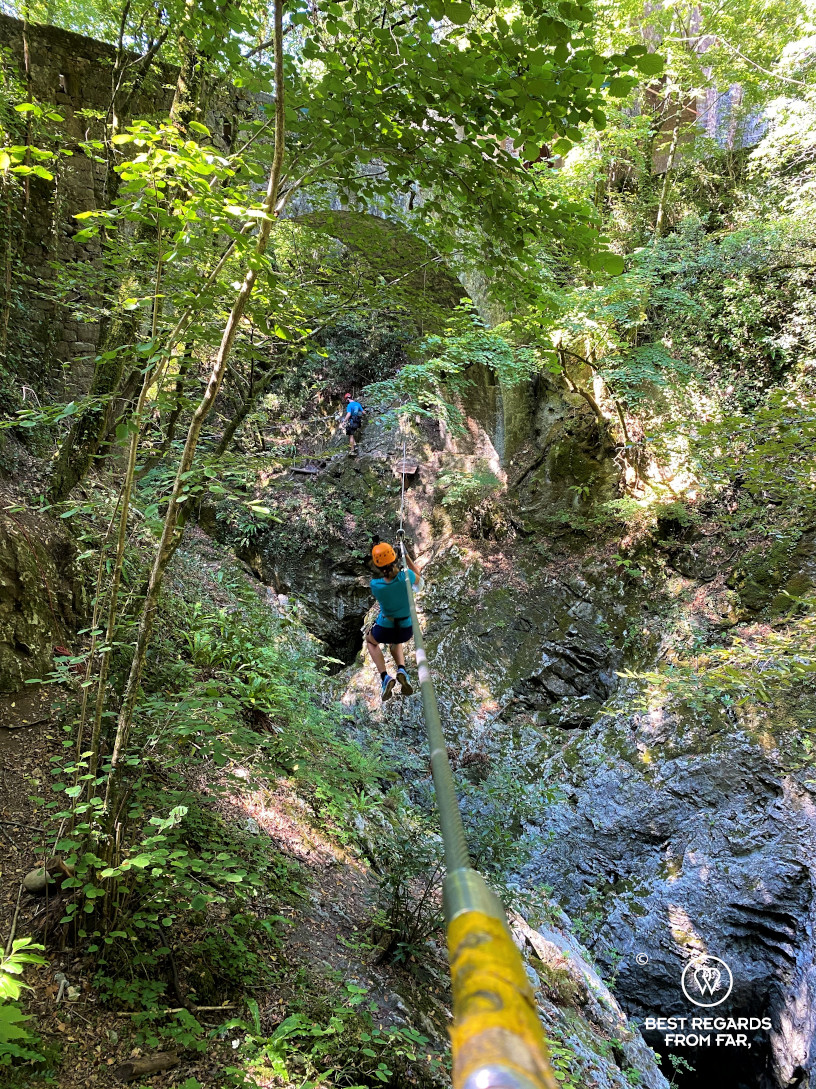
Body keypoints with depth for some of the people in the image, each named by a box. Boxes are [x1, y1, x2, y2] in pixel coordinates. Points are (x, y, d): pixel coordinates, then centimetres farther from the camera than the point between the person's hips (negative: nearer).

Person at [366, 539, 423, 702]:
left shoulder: (375, 585, -25)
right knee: (395, 642, 39)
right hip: (406, 630, 2)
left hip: (385, 629, -2)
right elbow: (418, 576, 0)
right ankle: (401, 670, 8)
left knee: (370, 640, 34)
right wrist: (406, 555, 6)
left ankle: (385, 676, 11)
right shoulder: (405, 577, -25)